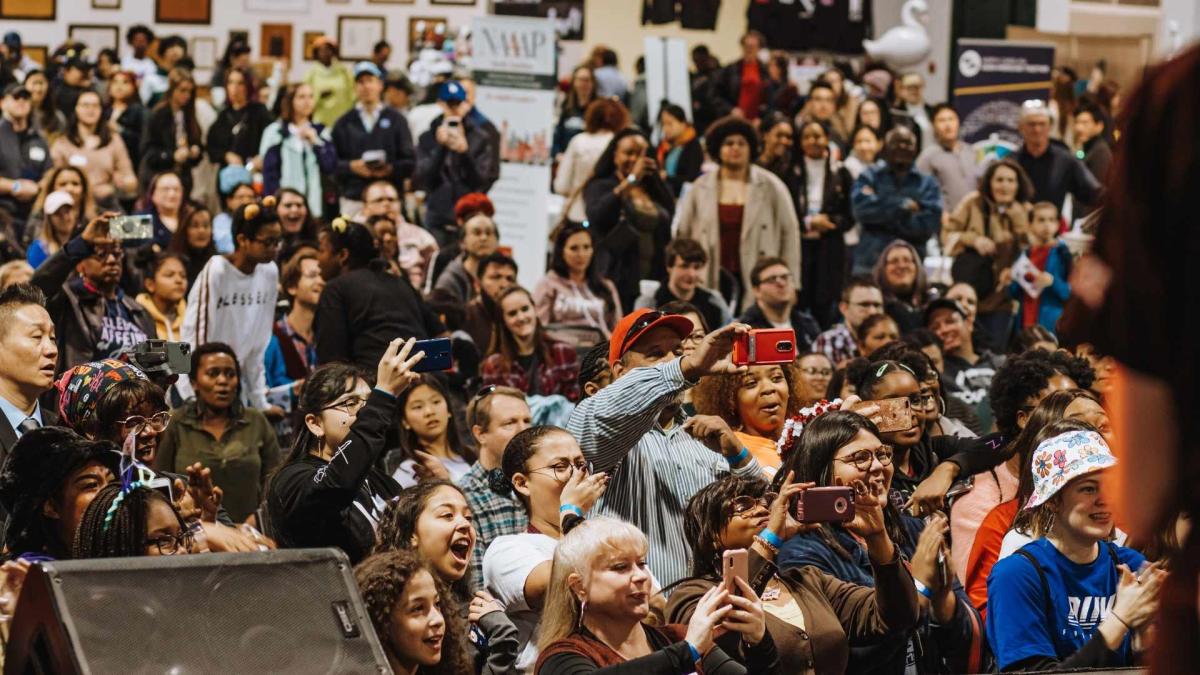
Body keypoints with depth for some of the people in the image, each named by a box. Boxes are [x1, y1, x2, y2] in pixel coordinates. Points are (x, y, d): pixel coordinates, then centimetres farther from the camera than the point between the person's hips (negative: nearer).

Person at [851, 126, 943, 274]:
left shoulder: (927, 183, 10)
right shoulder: (870, 177, 11)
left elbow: (929, 223, -5)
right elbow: (862, 209, -7)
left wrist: (881, 215, -7)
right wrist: (903, 206, -8)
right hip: (870, 262, 0)